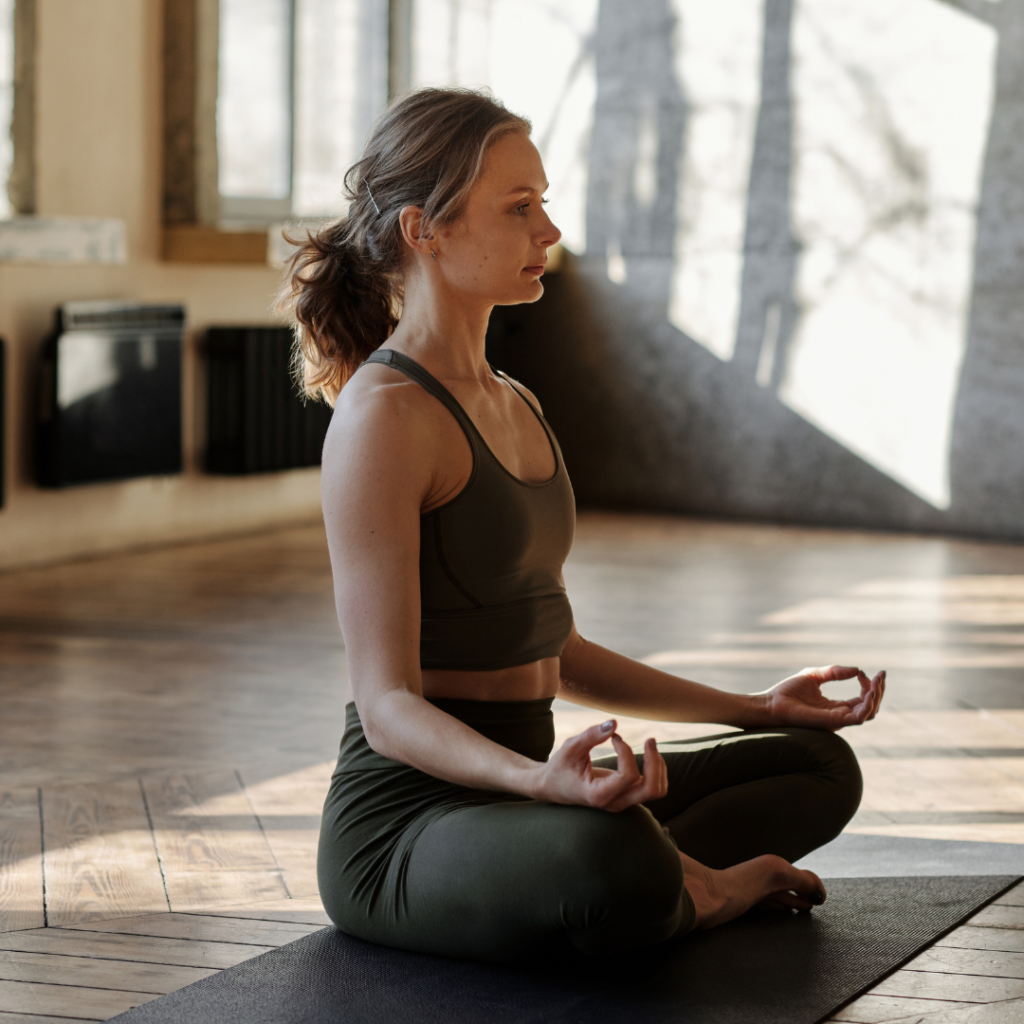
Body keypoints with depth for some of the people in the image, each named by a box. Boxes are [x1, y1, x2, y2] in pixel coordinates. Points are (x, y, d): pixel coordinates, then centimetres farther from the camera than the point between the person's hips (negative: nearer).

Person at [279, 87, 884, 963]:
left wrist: (755, 710, 19)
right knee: (609, 855, -40)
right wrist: (538, 780, -40)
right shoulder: (383, 414, -16)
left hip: (509, 799, 9)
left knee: (818, 763, 16)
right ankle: (689, 890, -7)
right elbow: (388, 703, -21)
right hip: (405, 825, -9)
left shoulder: (513, 406, 13)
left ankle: (668, 884, -6)